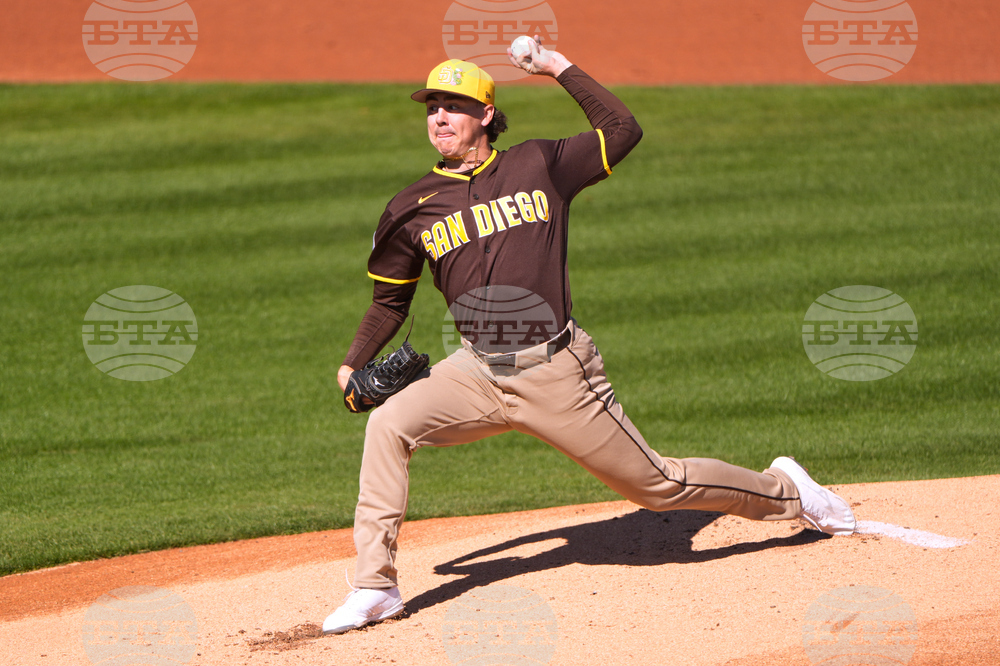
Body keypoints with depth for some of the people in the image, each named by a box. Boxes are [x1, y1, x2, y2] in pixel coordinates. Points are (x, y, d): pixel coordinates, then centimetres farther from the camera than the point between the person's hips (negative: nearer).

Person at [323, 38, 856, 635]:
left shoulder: (538, 166, 2)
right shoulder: (413, 210, 6)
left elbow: (624, 131, 1)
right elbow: (391, 300, 15)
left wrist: (561, 68, 0)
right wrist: (355, 365, 2)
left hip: (557, 373, -2)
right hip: (477, 372, 3)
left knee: (657, 485, 4)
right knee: (389, 425, -22)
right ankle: (376, 587, -16)